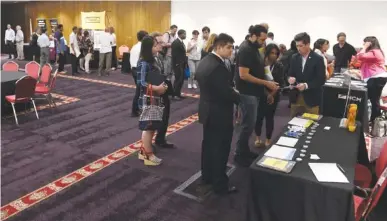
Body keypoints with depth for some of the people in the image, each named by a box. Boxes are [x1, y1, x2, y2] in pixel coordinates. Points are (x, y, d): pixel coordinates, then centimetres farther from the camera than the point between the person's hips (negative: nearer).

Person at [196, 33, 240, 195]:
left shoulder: (205, 61, 5)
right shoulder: (218, 66, -26)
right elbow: (227, 92, -25)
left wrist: (233, 93, 8)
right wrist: (239, 98, -4)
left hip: (208, 110, 10)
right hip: (219, 114, -10)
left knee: (208, 145, 19)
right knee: (220, 150, 2)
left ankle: (207, 176, 34)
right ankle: (220, 185, 15)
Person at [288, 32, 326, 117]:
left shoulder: (318, 59, -8)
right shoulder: (294, 58, 6)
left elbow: (321, 80, -10)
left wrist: (306, 85, -24)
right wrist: (291, 78, -13)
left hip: (311, 99, -4)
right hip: (296, 97, 4)